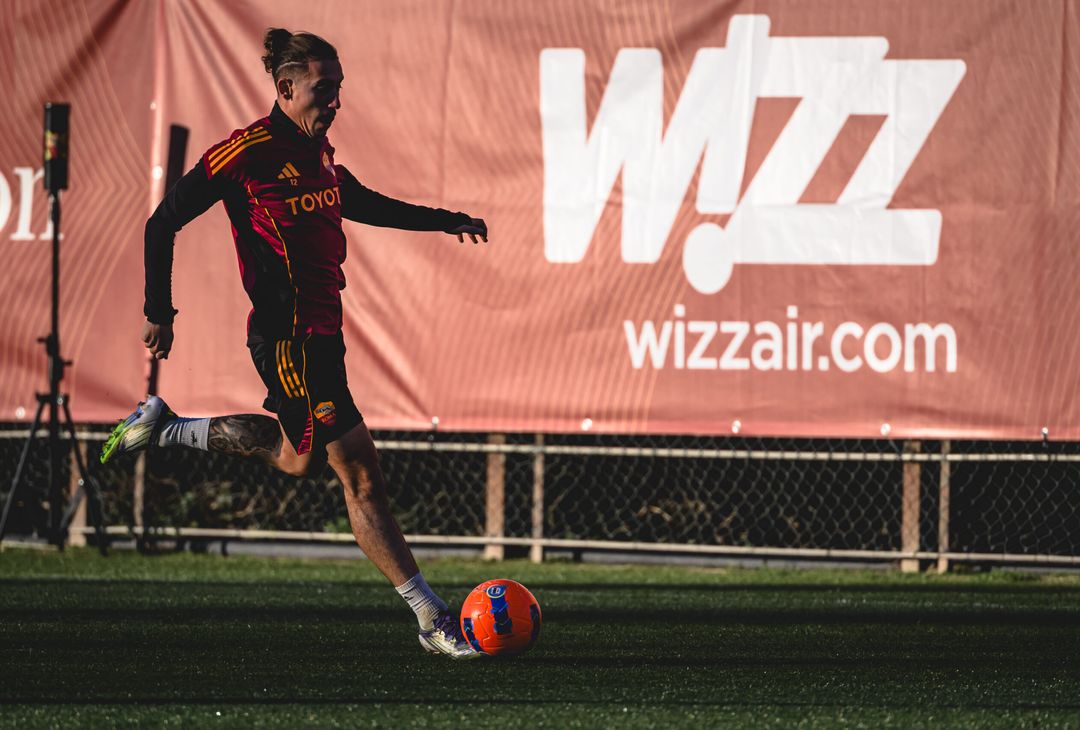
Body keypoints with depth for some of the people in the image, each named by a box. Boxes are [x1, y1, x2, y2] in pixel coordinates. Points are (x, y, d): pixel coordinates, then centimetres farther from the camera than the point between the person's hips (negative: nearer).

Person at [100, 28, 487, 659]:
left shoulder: (318, 153, 11)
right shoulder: (250, 151, -14)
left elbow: (364, 204, 32)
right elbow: (164, 223, -9)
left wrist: (447, 221, 28)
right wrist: (160, 312, -7)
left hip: (321, 333, 10)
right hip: (290, 339, -10)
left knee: (300, 459, 24)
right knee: (362, 476, -9)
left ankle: (165, 427, 36)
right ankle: (432, 619, -5)